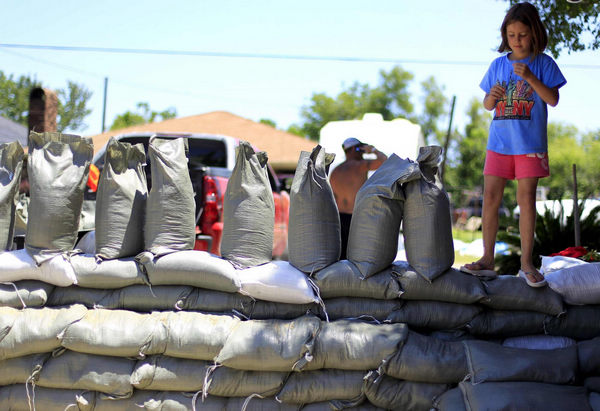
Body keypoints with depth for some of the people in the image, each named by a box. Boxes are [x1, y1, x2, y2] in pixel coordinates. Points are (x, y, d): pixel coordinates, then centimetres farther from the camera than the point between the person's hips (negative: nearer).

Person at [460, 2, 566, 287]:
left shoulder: (543, 63, 0)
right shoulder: (498, 65, 9)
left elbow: (553, 99, -8)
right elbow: (487, 105, 12)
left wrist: (530, 77, -19)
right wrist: (492, 96, -11)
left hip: (530, 143, -3)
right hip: (499, 142, 3)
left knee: (526, 199, -3)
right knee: (490, 198, 0)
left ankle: (527, 263, 4)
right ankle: (487, 260, 7)